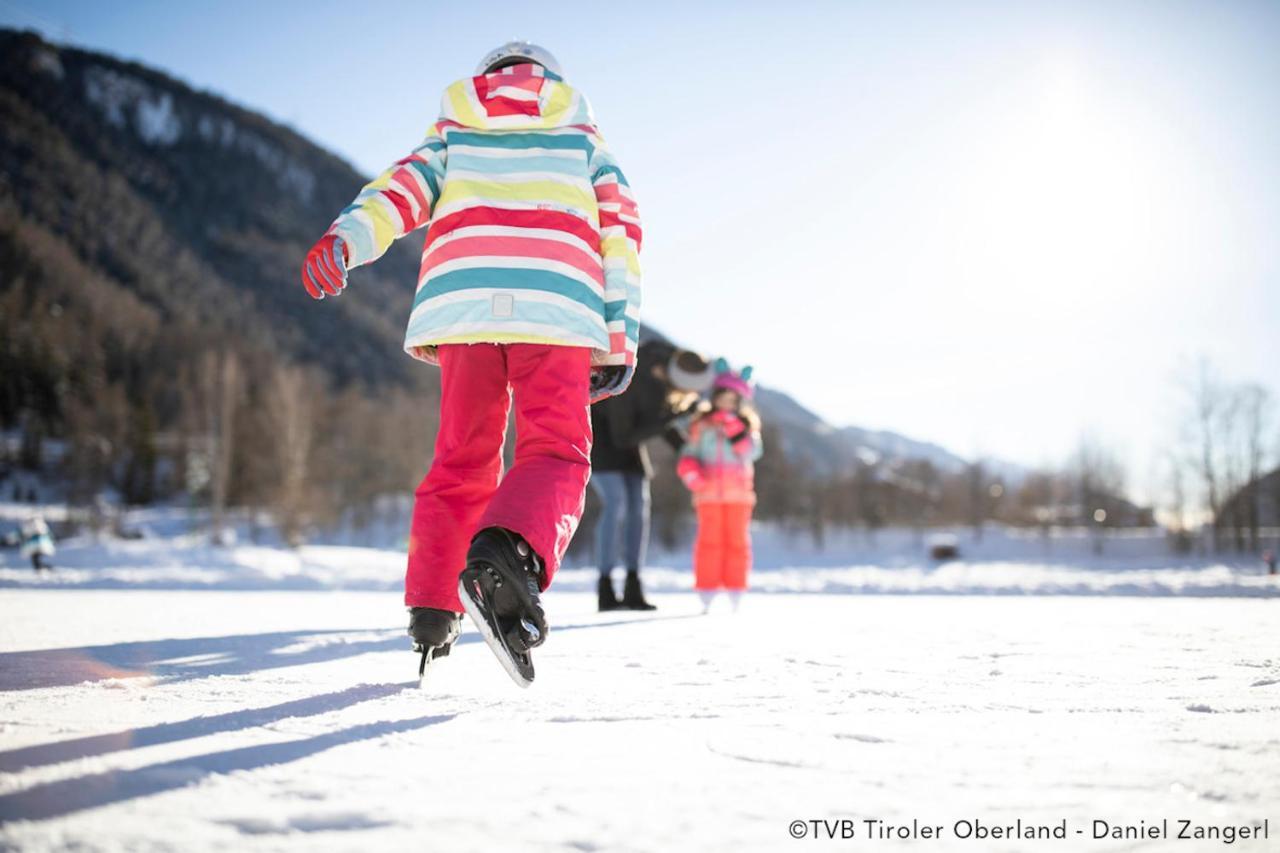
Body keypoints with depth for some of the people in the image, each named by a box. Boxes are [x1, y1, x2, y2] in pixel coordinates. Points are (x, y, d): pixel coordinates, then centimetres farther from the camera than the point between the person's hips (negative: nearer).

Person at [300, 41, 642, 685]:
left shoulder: (452, 136, 27)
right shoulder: (582, 140, 27)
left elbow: (402, 186, 7)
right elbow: (620, 229, 15)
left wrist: (345, 238, -11)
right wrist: (619, 339, 10)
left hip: (461, 304, 2)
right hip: (557, 308, -2)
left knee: (461, 460, 12)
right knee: (555, 454, -4)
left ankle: (432, 608, 6)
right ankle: (508, 550, -34)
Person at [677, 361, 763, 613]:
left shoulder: (747, 424, 6)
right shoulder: (702, 426, 5)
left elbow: (753, 451, -9)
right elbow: (688, 455, 7)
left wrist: (734, 429, -18)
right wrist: (691, 472, -13)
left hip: (738, 494, 1)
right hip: (709, 493, 0)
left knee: (737, 540, 3)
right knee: (709, 539, -1)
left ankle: (735, 595, 9)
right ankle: (706, 596, 2)